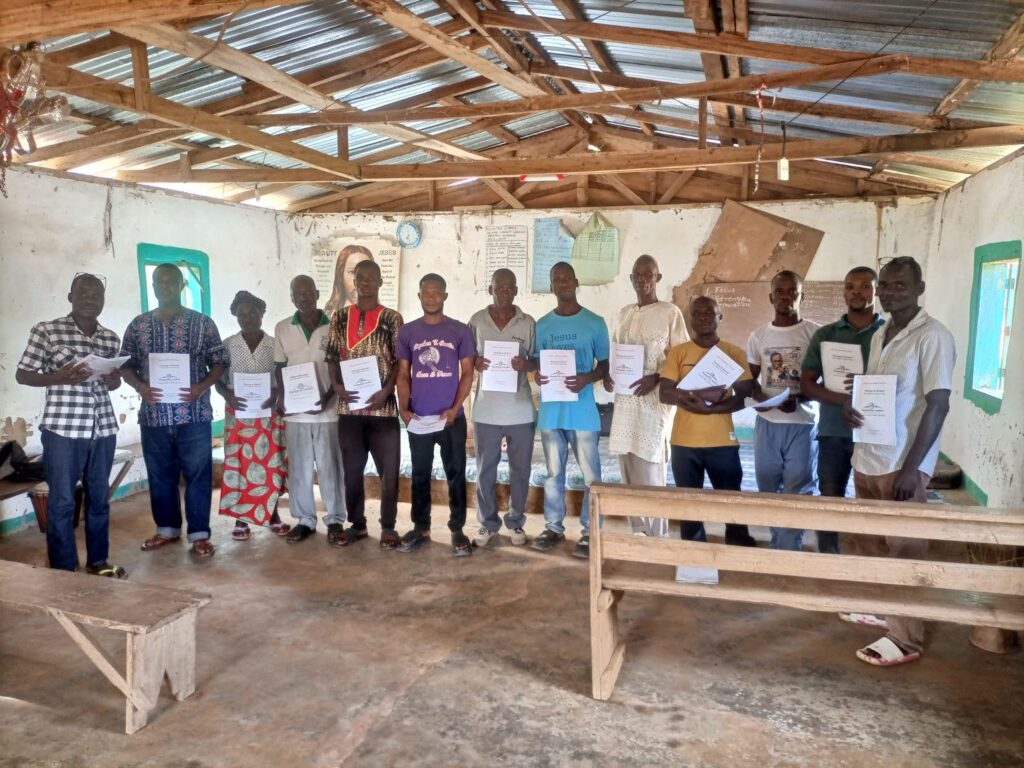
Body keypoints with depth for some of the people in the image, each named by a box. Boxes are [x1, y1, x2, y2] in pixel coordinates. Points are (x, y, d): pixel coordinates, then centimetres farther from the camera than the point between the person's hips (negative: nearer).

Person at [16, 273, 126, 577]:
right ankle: (64, 571, 14)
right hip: (62, 428, -4)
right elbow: (22, 375, -1)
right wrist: (59, 377, -18)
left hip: (103, 428, 4)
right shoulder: (46, 331, -3)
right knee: (62, 500, 2)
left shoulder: (111, 338, 10)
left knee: (99, 497, 13)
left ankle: (97, 560, 26)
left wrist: (114, 380, -4)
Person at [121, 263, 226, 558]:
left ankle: (199, 534, 11)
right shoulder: (138, 325, 7)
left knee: (198, 475, 2)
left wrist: (201, 387, -14)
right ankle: (167, 529, 28)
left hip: (194, 414, -2)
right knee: (160, 475, 12)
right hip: (154, 415, 3)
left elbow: (219, 362, 2)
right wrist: (140, 387, -9)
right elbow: (125, 365, 10)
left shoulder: (203, 323, 1)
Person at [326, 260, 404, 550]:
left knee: (388, 469, 2)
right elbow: (332, 357, 10)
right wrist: (337, 386, -7)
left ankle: (388, 526, 16)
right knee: (351, 469, 11)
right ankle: (356, 524, 25)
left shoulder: (392, 318, 1)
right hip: (348, 407, 3)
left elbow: (400, 361, -2)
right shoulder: (340, 317, 9)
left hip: (383, 406, -2)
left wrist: (386, 391, -15)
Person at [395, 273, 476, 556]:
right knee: (420, 475, 10)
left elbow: (467, 374, 1)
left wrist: (455, 408, -11)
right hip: (418, 419, 2)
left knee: (456, 474, 3)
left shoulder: (460, 330, 2)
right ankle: (421, 528, 21)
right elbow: (403, 374, 8)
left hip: (452, 418, -2)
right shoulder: (407, 331, 6)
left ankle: (457, 530, 12)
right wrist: (404, 408, -6)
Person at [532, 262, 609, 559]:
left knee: (591, 475, 0)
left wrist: (587, 379, -17)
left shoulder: (595, 323, 0)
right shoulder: (542, 325, 9)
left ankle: (589, 532, 10)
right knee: (554, 473, 12)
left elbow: (605, 364, 3)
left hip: (582, 409, -3)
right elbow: (537, 363, 14)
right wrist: (537, 374, -9)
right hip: (550, 409, 3)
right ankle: (553, 527, 22)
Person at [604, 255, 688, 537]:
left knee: (651, 470, -6)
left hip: (654, 399, -6)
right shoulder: (624, 313, 15)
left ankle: (657, 538, 5)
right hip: (625, 400, 6)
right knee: (629, 469, 9)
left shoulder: (670, 312, -3)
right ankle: (637, 531, 21)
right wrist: (608, 375, 2)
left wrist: (656, 378, -18)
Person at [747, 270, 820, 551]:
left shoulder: (815, 333, -3)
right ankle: (782, 547, 28)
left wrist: (799, 399, -19)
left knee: (796, 493, -2)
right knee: (768, 490, 11)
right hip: (766, 423, 4)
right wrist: (757, 395, -7)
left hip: (801, 424, -4)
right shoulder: (758, 336, 8)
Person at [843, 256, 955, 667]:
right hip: (867, 457, 8)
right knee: (867, 539, 18)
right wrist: (851, 403, -3)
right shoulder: (879, 335, 12)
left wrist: (911, 467, -20)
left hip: (902, 463, -8)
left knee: (904, 550, 1)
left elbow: (938, 405, -17)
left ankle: (905, 639, 12)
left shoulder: (933, 336, -13)